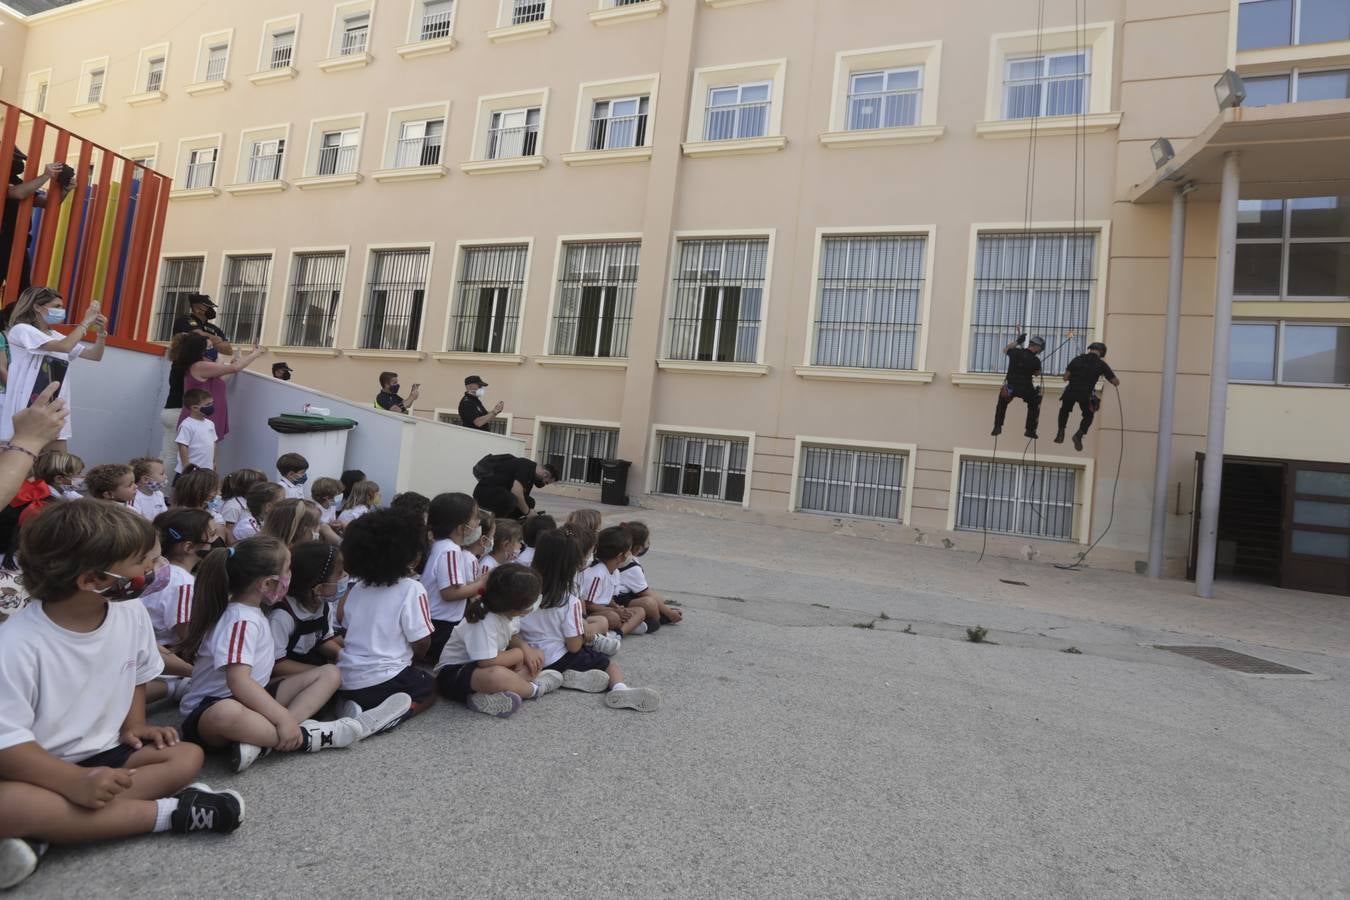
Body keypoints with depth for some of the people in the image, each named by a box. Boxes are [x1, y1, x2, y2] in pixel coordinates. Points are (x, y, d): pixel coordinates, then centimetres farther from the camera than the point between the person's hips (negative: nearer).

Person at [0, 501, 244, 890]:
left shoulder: (130, 611, -4)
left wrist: (134, 725, -1)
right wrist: (76, 782, -35)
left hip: (101, 756, 6)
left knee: (187, 757, -15)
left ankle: (41, 836, -23)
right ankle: (169, 812, -29)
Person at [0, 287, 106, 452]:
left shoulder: (57, 337, 14)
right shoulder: (21, 330, -7)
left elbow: (95, 355, 14)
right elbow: (64, 347, -22)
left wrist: (100, 332, -2)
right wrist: (86, 321, -13)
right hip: (26, 410, -7)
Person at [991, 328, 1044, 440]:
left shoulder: (1015, 352, -7)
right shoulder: (1035, 360, -13)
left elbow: (1005, 349, 17)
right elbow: (1037, 373, 8)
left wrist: (1018, 341, 20)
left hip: (1009, 386, 2)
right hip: (1026, 388, -2)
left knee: (1001, 404, 28)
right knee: (1034, 405, 24)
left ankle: (997, 427, 19)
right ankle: (1030, 430, 21)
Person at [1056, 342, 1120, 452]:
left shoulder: (1077, 359, 4)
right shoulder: (1101, 364, 1)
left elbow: (1065, 377, 3)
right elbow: (1116, 382, 6)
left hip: (1070, 392, 1)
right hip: (1086, 395, -1)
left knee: (1064, 411, 30)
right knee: (1088, 416, 23)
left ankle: (1061, 432, 16)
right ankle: (1079, 434, 1)